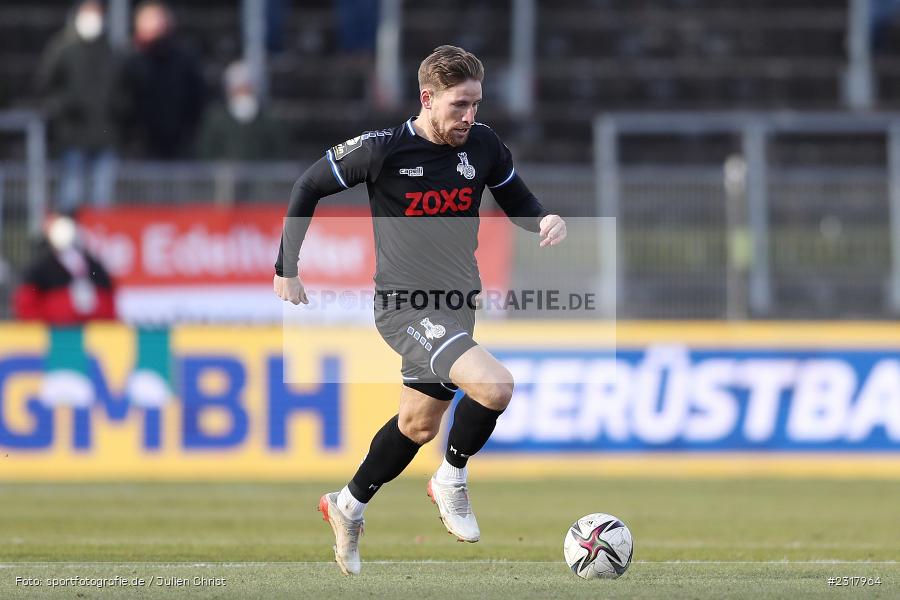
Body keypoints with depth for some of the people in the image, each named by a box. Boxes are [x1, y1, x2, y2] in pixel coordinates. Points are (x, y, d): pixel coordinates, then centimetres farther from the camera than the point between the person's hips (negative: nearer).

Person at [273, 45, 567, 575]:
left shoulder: (483, 145, -4)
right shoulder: (383, 149, -17)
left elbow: (516, 199, 13)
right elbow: (309, 187, -3)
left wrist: (544, 220, -10)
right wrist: (287, 269, -1)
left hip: (458, 306, 6)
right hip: (406, 307, -6)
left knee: (419, 423, 20)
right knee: (495, 385, -26)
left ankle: (348, 507, 43)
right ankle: (452, 481, -1)